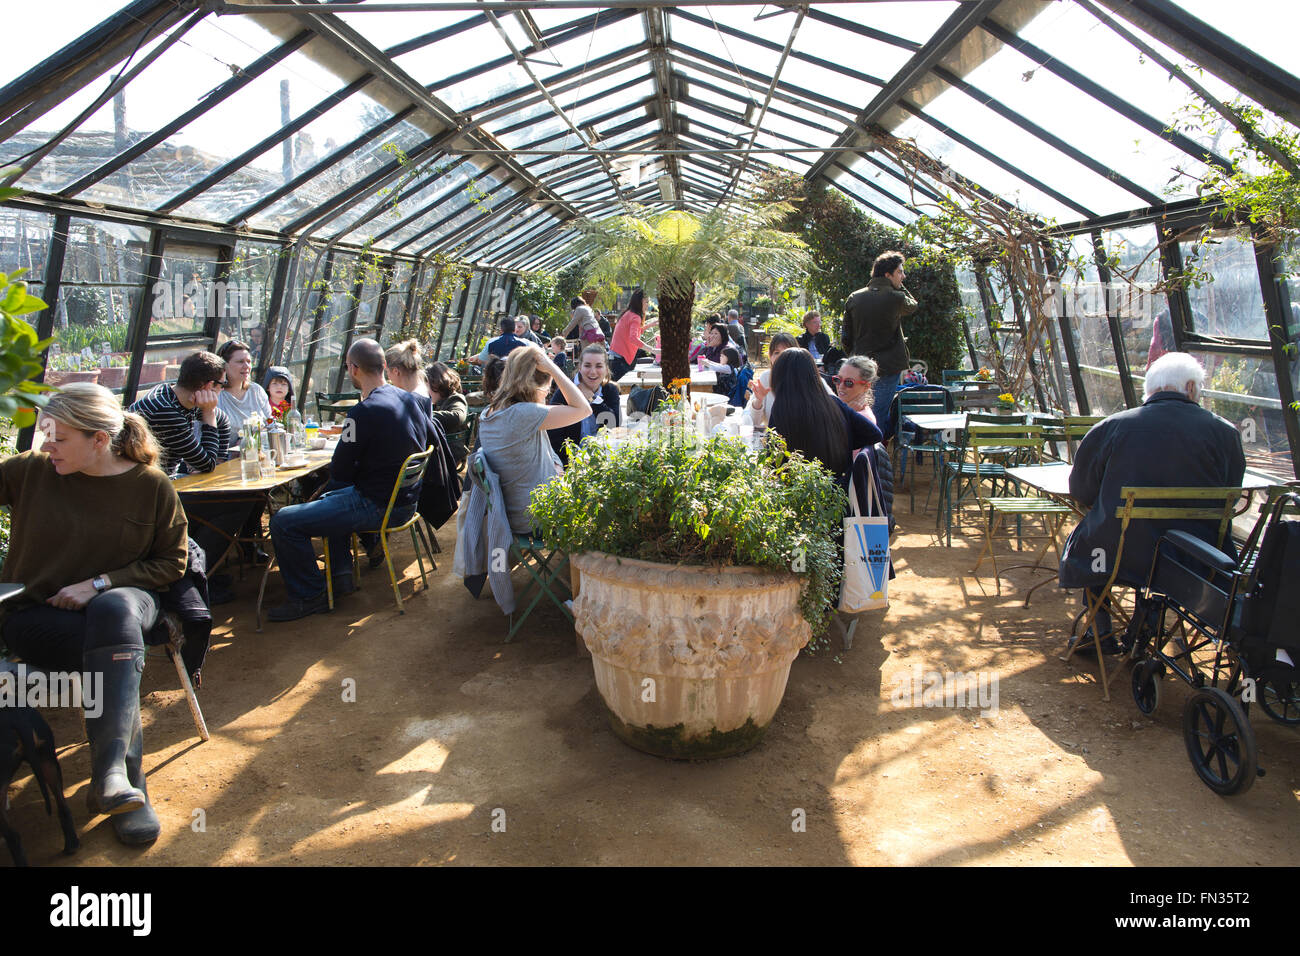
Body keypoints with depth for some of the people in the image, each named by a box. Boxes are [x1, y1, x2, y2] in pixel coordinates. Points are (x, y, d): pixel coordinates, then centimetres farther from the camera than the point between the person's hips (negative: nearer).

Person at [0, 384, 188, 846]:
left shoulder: (152, 486, -2)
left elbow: (171, 564, 3)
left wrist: (99, 584, -7)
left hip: (123, 600, 0)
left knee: (114, 611, -38)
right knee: (120, 643, -32)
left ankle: (109, 771, -42)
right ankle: (127, 782, -27)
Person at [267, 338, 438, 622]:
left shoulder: (363, 412, -22)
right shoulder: (411, 400, 2)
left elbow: (338, 474, -16)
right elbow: (433, 442, 18)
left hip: (376, 507, -9)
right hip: (406, 500, 9)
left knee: (283, 522, -7)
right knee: (330, 498, 34)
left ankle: (310, 596, 6)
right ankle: (341, 573, 30)